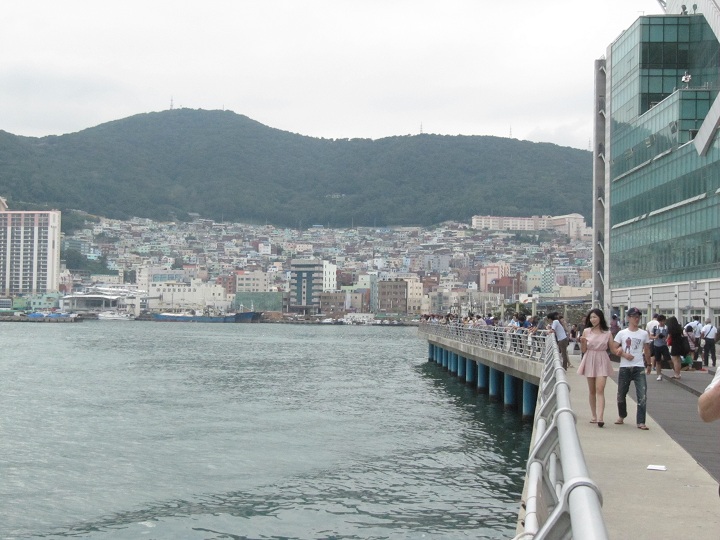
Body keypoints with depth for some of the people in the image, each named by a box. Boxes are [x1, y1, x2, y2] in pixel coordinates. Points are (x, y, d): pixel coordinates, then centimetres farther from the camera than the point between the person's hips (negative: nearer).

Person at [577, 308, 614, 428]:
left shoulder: (607, 333, 2)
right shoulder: (586, 331, 3)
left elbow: (613, 349, 5)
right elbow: (583, 350, 4)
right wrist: (582, 342, -15)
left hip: (602, 362, -2)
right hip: (590, 361, 2)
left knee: (600, 389, -14)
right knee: (591, 390, 10)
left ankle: (600, 417, -23)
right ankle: (593, 415, 21)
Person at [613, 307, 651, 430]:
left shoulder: (644, 334, 5)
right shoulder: (622, 333, 3)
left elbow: (647, 350, 14)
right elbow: (614, 349, 2)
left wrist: (648, 364, 17)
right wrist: (624, 354, -13)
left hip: (639, 368, 0)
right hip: (624, 368, 0)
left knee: (642, 395, -11)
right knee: (621, 394, 11)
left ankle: (641, 422, -9)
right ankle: (621, 416, 35)